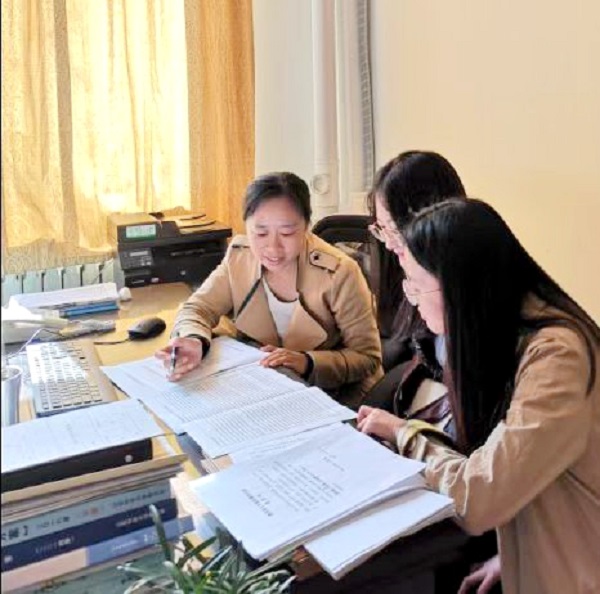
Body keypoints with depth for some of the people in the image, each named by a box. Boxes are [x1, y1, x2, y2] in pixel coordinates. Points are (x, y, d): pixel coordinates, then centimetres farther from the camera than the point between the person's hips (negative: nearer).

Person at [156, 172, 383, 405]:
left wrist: (308, 363, -33)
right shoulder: (239, 255, -8)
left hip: (333, 396, -4)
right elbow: (197, 309, -5)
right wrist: (193, 341, -29)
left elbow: (367, 358, -16)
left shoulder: (339, 273, -22)